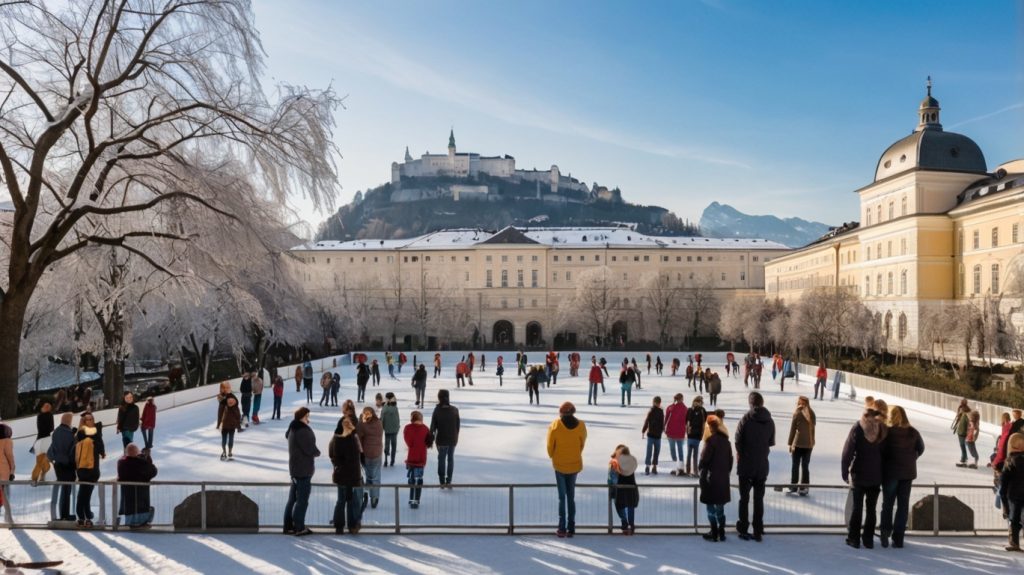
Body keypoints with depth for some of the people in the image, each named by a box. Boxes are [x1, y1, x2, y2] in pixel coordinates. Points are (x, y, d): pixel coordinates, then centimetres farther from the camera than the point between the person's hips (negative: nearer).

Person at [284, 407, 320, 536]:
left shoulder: (293, 429, 9)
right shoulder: (303, 431, -22)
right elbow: (310, 449, -24)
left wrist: (313, 452, 3)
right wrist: (317, 453, -2)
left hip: (295, 468, 10)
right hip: (303, 470, -10)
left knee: (292, 498, 16)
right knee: (302, 500, 0)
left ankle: (288, 525, 22)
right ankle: (299, 528, 6)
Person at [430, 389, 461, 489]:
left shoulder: (437, 411, -15)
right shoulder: (455, 410, -8)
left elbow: (433, 426, -10)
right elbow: (458, 425, 0)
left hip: (442, 440, -2)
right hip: (453, 439, 2)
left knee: (441, 459, 11)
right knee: (451, 459, 14)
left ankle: (442, 481, 14)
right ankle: (448, 481, 16)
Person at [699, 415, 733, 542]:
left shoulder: (711, 440, -15)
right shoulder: (726, 440, 7)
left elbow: (704, 458, -14)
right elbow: (730, 459, 11)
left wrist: (699, 469, 3)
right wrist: (726, 472, 19)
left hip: (710, 478, -7)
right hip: (723, 478, 7)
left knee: (710, 506, 2)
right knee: (720, 506, 15)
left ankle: (714, 534, 5)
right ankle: (721, 533, 19)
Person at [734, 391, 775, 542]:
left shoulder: (745, 420, -14)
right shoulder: (770, 422, -1)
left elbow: (738, 443, -11)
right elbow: (771, 443, 6)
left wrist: (740, 456, 5)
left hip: (746, 466, -3)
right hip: (762, 466, 3)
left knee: (744, 498, 8)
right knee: (759, 499, 11)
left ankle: (743, 530, 10)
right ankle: (758, 532, 14)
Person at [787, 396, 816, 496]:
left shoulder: (797, 413, -7)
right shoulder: (812, 414, 5)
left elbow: (793, 429, -6)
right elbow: (813, 429, 6)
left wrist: (790, 443, 1)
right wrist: (812, 442, 11)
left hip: (798, 443, -4)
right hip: (809, 444, 4)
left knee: (795, 466, 6)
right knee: (805, 466, 9)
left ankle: (793, 486, 8)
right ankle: (804, 488, 10)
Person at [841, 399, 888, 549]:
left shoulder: (858, 427, -11)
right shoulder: (884, 429, -7)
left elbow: (848, 452, -12)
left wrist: (845, 472, -4)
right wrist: (884, 474, 9)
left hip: (859, 475, -1)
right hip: (876, 476, 2)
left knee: (857, 507, 8)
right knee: (871, 508, 12)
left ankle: (854, 538, 9)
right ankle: (868, 539, 15)